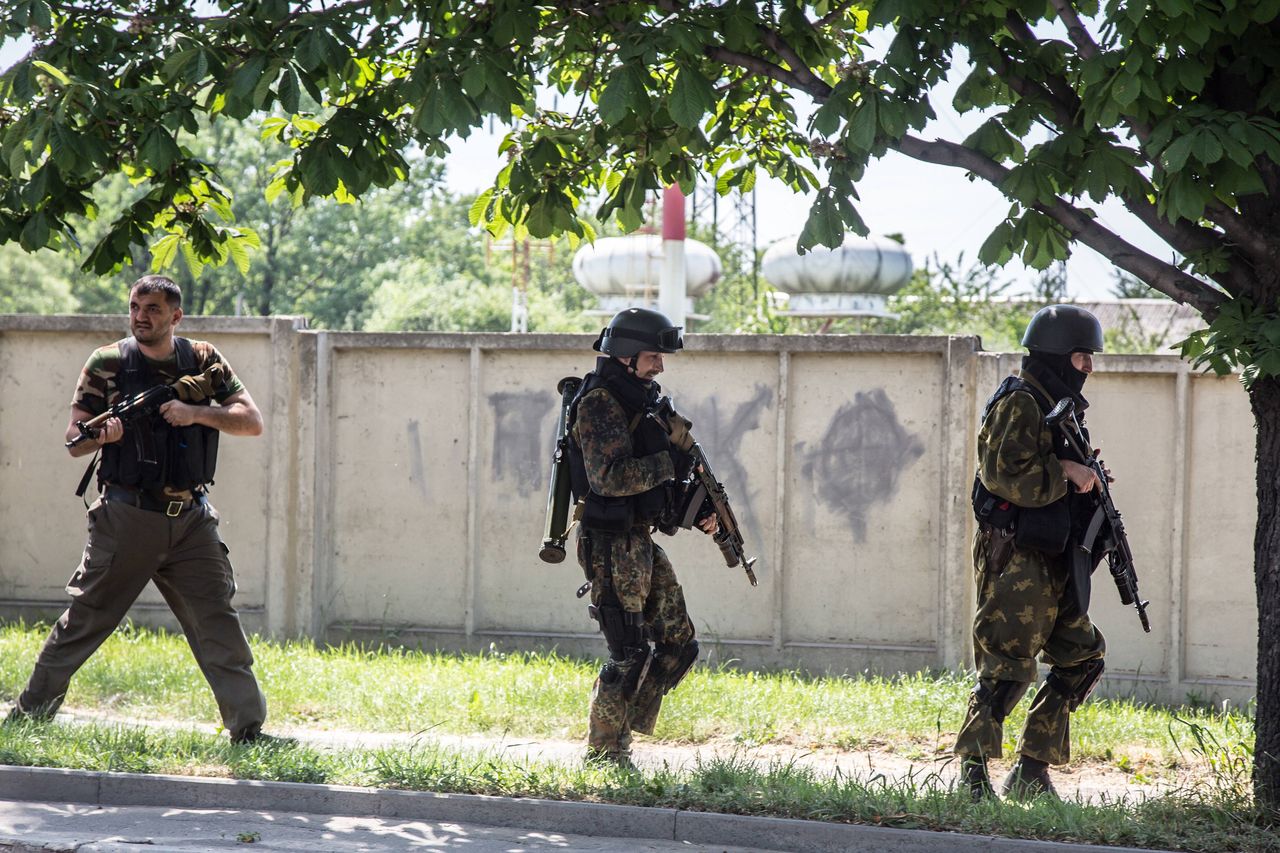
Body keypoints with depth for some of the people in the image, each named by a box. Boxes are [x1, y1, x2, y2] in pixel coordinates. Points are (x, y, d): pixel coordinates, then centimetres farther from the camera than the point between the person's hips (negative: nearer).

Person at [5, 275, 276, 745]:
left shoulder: (204, 361, 5)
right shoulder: (107, 364, 0)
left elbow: (252, 421, 0)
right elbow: (73, 442, 0)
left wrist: (197, 414, -15)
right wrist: (102, 435, -22)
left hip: (192, 521, 2)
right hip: (127, 518, -2)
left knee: (219, 624, -2)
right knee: (84, 619, 2)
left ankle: (248, 727, -1)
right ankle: (29, 713, 12)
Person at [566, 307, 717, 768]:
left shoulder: (643, 401, 14)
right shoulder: (598, 405, -15)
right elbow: (610, 476, -28)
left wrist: (698, 509, 8)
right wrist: (670, 460, -21)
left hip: (640, 542, 9)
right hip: (610, 546, -9)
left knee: (678, 642, 10)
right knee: (630, 655, -6)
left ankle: (625, 726, 18)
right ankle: (605, 753, 5)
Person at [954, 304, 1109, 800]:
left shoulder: (1058, 406, 19)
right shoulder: (1019, 404, -11)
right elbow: (1004, 474, -23)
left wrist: (1088, 480, 8)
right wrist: (1065, 473, -17)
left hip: (1051, 563, 10)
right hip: (1015, 559, -10)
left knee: (1082, 657, 9)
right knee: (1007, 669, -11)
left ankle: (1031, 773, 13)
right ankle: (972, 773, -6)